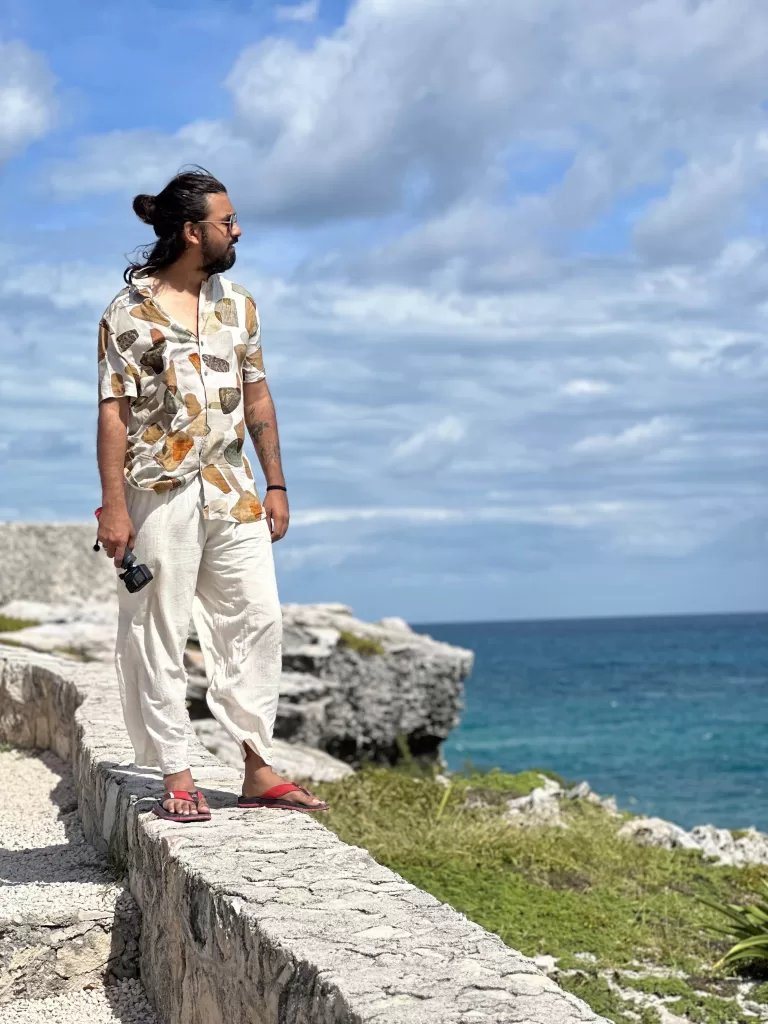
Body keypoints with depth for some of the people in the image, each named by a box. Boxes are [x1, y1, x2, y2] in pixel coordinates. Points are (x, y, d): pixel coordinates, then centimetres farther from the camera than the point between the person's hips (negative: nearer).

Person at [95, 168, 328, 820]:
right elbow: (114, 411, -9)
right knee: (159, 635, 1)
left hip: (233, 491, 6)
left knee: (257, 620, 3)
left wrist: (275, 484, 11)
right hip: (161, 494, -5)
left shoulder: (238, 304, 10)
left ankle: (259, 771, 12)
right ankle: (177, 778, 10)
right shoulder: (132, 312, -7)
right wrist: (114, 506, -14)